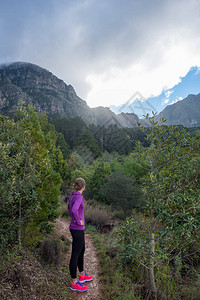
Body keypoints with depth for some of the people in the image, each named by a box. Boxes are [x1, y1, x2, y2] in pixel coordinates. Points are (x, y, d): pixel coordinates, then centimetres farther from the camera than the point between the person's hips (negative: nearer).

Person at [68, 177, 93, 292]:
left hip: (75, 228, 9)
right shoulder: (79, 197, -22)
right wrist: (78, 221, -22)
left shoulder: (72, 196, 6)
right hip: (78, 230, -9)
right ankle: (74, 283, 18)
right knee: (75, 255, 3)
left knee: (82, 250, 22)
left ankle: (82, 275, 37)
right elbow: (74, 210, -39)